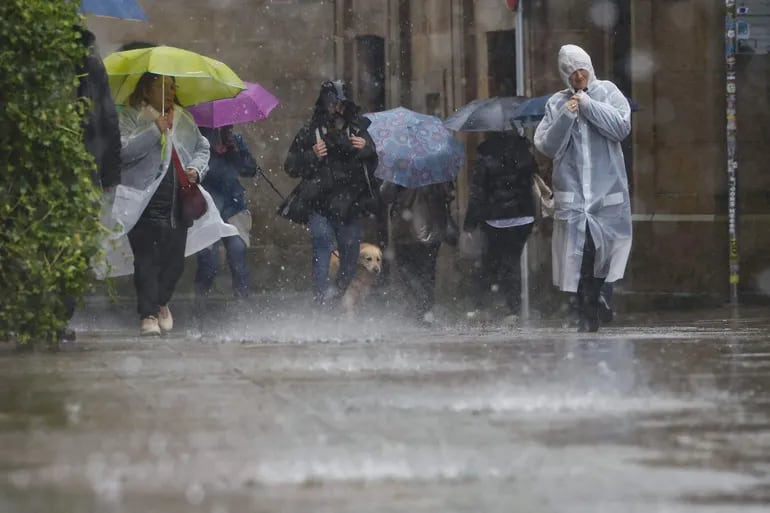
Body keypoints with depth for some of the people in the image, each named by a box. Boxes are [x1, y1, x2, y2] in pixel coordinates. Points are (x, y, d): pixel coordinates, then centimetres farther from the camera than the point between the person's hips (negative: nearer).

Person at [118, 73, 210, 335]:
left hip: (178, 203, 5)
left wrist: (196, 169, 2)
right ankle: (148, 314, -9)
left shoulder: (184, 120, 19)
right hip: (145, 202, -5)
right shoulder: (130, 117, 1)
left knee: (174, 258, 6)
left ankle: (161, 303, 29)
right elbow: (123, 150, -14)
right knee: (147, 259, -11)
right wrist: (155, 131, -21)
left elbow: (202, 148, 23)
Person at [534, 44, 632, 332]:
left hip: (606, 189, 0)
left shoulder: (607, 93, 7)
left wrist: (589, 105, -8)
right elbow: (546, 146, 3)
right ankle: (587, 317, -6)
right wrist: (565, 118, -8)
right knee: (579, 255, -9)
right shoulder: (557, 104, 9)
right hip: (572, 192, 0)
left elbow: (622, 127, -7)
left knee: (601, 251, -3)